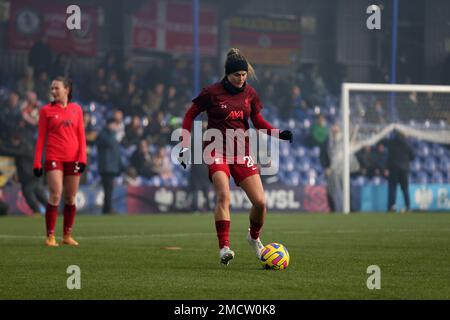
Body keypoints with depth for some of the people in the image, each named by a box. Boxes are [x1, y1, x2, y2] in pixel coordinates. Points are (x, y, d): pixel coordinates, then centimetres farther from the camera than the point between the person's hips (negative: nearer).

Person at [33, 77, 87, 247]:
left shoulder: (76, 109, 8)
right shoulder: (46, 110, 3)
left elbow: (81, 135, 8)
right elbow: (41, 138, 3)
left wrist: (82, 158, -3)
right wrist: (37, 163, -2)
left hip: (73, 159, 3)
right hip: (54, 158, -3)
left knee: (71, 198, 6)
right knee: (55, 196, -13)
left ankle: (67, 236, 16)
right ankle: (50, 236, -9)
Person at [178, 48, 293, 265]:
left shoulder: (250, 94, 5)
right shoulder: (212, 92, -6)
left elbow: (258, 121, 17)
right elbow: (190, 116, 4)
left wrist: (278, 133, 0)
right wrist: (185, 146, -4)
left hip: (242, 150, 4)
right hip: (217, 150, -4)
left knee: (260, 202, -5)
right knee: (223, 195, -27)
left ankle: (254, 237, 25)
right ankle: (224, 248, -28)